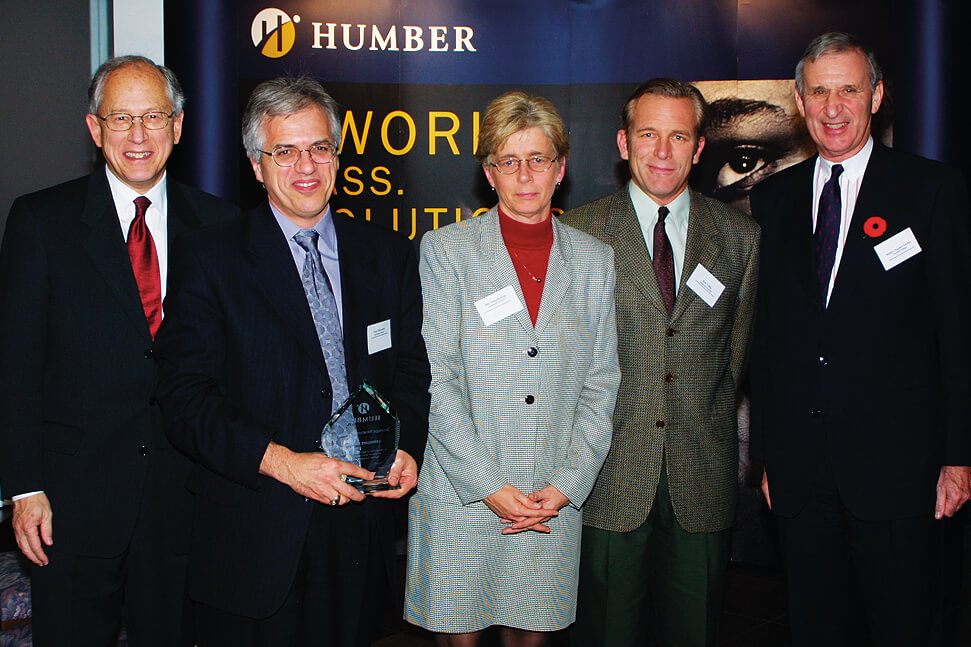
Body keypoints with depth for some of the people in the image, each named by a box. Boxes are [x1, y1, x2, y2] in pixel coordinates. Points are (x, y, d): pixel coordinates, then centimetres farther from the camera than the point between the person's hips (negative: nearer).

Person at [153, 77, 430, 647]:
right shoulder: (209, 260, -2)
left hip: (361, 527, 3)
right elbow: (185, 396, -9)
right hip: (254, 539, -3)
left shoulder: (390, 256, 8)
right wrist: (279, 461, -20)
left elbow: (413, 372, 12)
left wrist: (406, 448, -7)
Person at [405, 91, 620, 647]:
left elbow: (601, 386, 6)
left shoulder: (594, 259, 7)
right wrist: (489, 485, -12)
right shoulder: (445, 250, -1)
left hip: (555, 499, 2)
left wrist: (567, 485, -5)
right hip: (460, 495, -2)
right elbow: (435, 378, -6)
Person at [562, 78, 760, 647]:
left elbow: (738, 351, 11)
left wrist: (710, 429, 8)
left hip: (705, 477, 2)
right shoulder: (579, 232, 0)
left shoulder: (740, 236, 6)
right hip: (610, 478, -2)